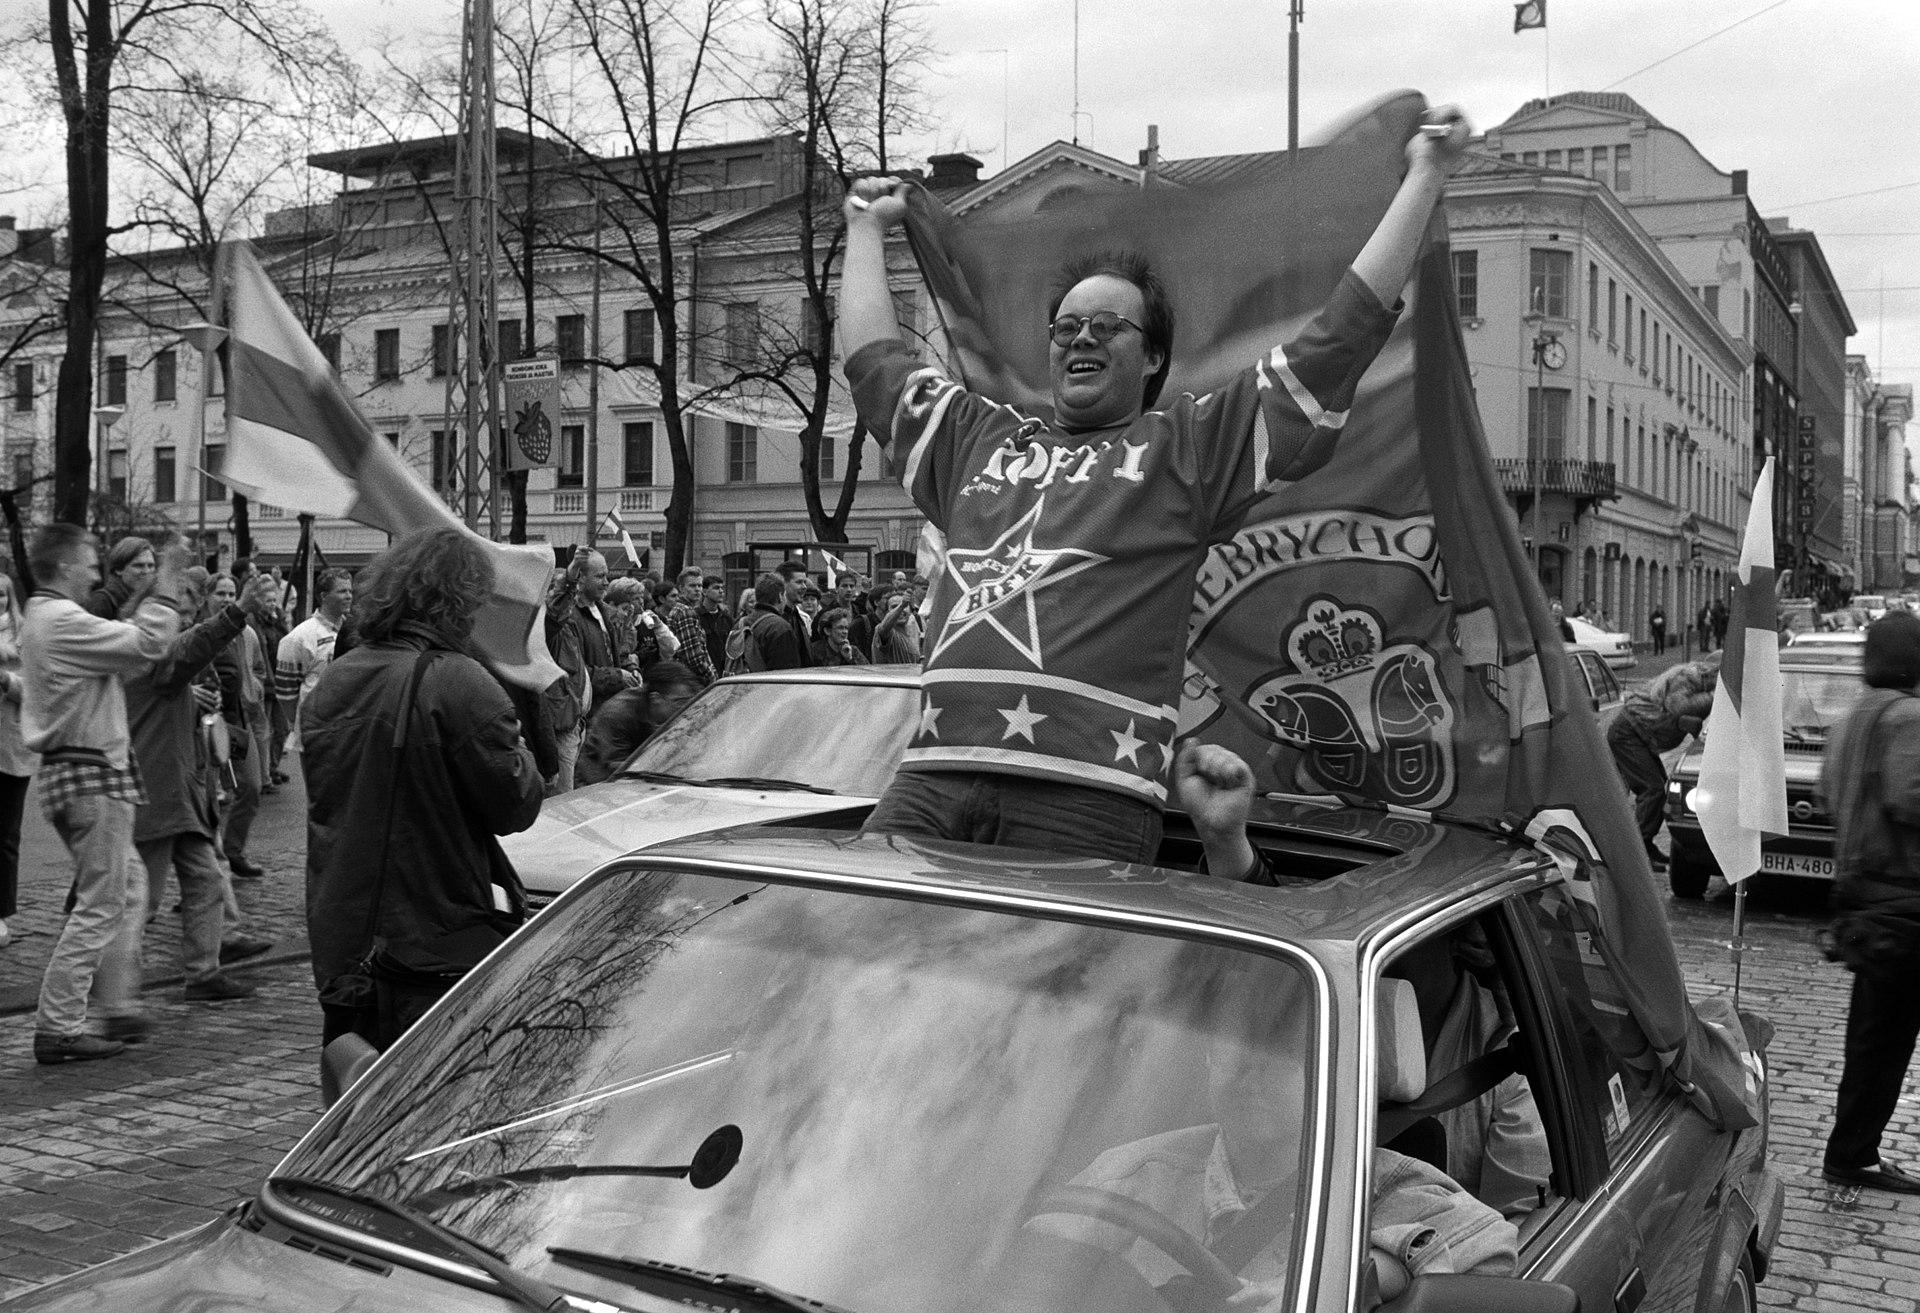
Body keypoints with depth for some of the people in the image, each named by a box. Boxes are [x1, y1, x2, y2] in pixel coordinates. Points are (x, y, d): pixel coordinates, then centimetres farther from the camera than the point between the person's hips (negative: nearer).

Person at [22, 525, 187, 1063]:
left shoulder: (42, 619, 15)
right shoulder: (63, 621, -18)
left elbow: (120, 645, 18)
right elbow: (147, 644, -22)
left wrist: (145, 597, 17)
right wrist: (166, 590, -10)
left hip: (67, 774, 11)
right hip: (92, 776, -11)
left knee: (129, 883, 20)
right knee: (100, 904, -4)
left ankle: (120, 1007, 25)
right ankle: (57, 1029, 0)